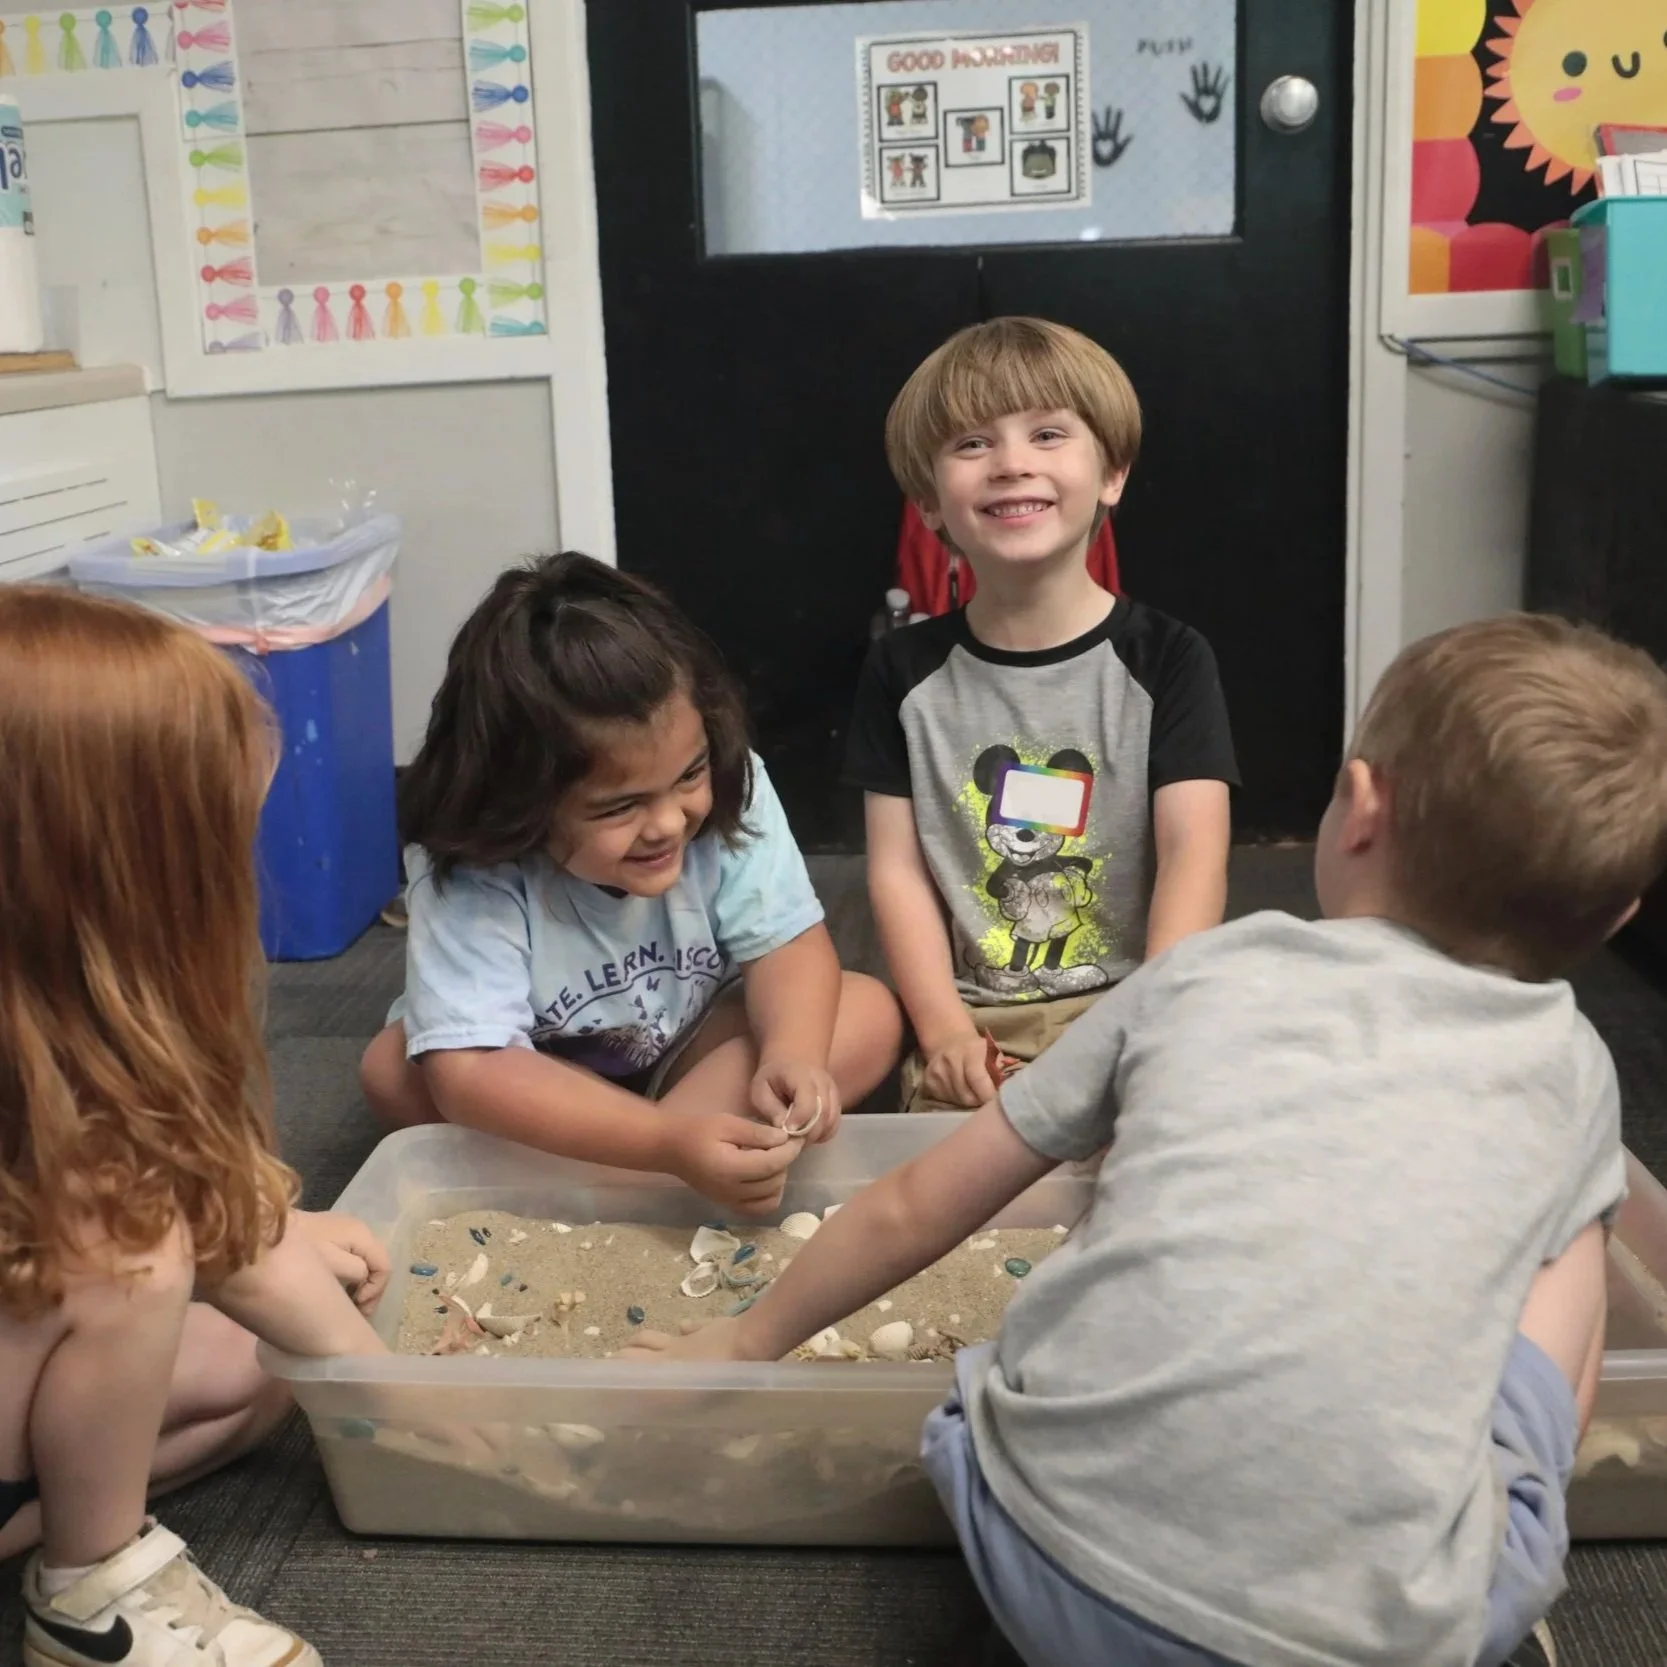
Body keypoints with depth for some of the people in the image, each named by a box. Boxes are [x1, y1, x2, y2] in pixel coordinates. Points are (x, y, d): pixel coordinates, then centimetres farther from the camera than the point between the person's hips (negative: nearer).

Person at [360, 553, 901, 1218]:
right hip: (546, 1079, -2)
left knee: (870, 1016, -21)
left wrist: (793, 1054, -44)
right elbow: (466, 1074, -41)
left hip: (695, 1049, 3)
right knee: (393, 1069, -30)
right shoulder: (467, 873, -34)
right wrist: (669, 1142, -51)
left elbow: (787, 943, -21)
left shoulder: (730, 787, -25)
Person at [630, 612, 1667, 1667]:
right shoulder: (1571, 1067, 12)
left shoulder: (1210, 971, 12)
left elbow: (912, 1213, 20)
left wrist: (750, 1340, 38)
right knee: (1568, 1247, 22)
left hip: (1048, 1568, 1)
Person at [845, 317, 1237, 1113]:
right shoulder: (906, 671, 5)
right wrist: (945, 1030, -12)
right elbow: (897, 867, 2)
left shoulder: (1166, 659, 0)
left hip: (1129, 1005, 0)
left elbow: (1195, 853, -9)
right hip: (975, 1017, 1)